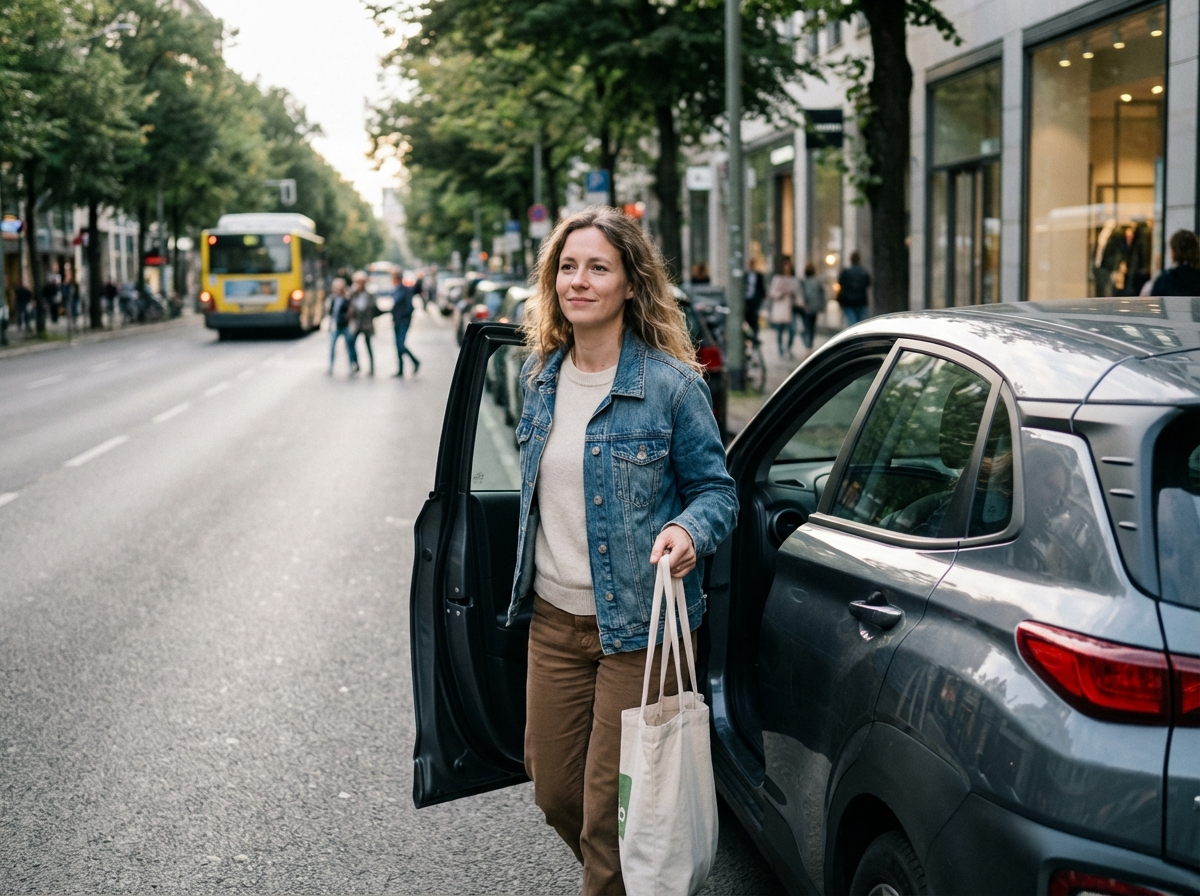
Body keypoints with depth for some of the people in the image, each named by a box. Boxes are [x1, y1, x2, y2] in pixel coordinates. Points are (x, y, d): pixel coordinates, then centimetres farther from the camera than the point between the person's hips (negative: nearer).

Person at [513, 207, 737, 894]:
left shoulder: (671, 385, -12)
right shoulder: (541, 375, 6)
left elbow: (716, 489, -5)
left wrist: (688, 530, -27)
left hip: (637, 627, -6)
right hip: (554, 621, 6)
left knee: (610, 813, 0)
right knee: (555, 793, 15)